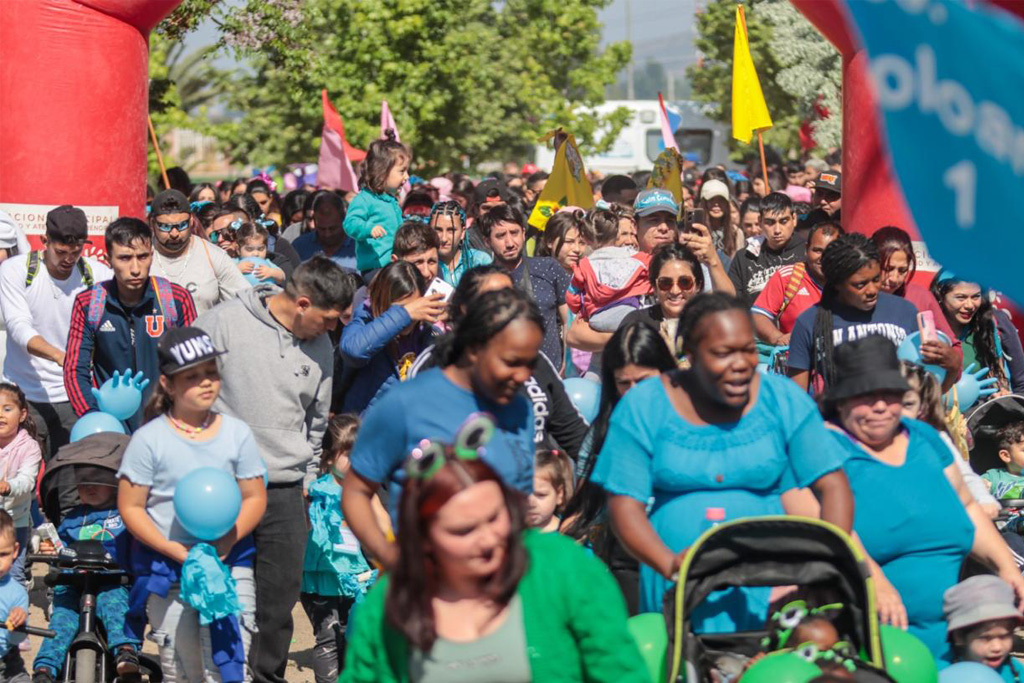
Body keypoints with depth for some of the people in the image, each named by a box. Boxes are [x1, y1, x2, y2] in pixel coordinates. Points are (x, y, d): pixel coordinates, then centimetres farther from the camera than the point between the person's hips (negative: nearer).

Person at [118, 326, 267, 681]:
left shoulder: (236, 433, 3)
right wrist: (175, 550, -14)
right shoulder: (150, 439, -4)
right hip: (166, 565, -1)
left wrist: (228, 539, -13)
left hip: (231, 561, 1)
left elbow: (255, 497, 5)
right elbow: (130, 507, -4)